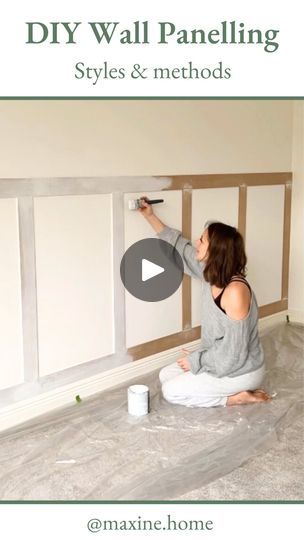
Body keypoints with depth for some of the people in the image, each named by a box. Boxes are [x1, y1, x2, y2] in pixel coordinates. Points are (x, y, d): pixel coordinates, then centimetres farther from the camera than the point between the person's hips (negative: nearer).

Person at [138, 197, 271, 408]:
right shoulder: (211, 273, -7)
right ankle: (232, 390, 11)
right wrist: (151, 216, 10)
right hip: (222, 360, 9)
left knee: (171, 391, -5)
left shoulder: (235, 291, -32)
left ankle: (237, 396, 0)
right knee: (166, 375, 13)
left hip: (241, 371, -8)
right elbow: (180, 247, 9)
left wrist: (196, 360, -15)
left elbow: (234, 351, -28)